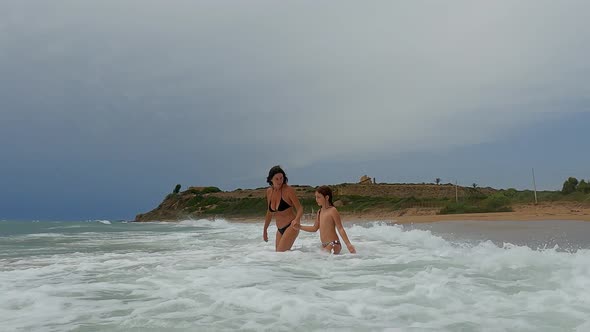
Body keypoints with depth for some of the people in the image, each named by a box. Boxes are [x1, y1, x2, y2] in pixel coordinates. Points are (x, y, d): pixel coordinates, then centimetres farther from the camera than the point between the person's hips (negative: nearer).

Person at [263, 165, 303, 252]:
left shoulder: (288, 190, -11)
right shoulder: (269, 191, 6)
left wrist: (297, 220, -33)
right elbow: (269, 213, 18)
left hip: (291, 227, -7)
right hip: (280, 230, 7)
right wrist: (265, 230, 23)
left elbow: (300, 209, -13)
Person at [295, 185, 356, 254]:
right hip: (324, 245, 8)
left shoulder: (332, 210, -10)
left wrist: (348, 244, -21)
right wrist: (300, 227, 18)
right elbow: (315, 228, 24)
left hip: (333, 245, -8)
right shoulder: (320, 211, 13)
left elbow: (340, 229, -13)